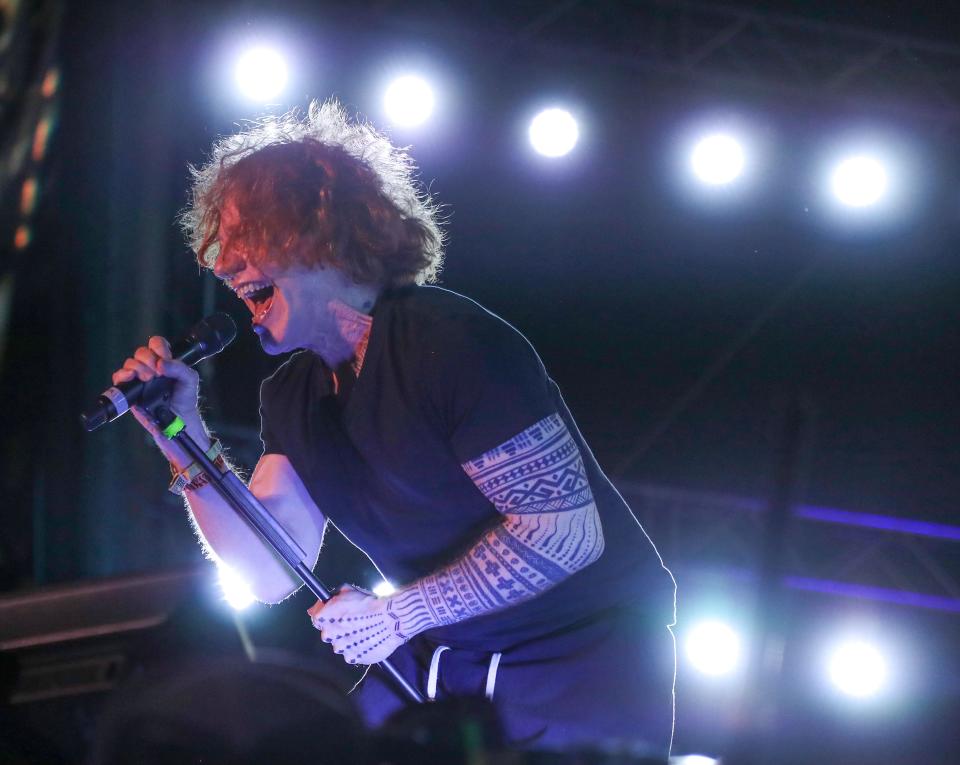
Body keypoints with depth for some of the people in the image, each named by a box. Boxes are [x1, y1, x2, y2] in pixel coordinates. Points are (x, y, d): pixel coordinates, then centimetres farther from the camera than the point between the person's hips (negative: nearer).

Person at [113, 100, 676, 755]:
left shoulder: (446, 340, -20)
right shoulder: (293, 396, 6)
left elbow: (568, 531, -25)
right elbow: (269, 575, 0)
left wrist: (397, 614, -22)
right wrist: (183, 439, -10)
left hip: (578, 659, -7)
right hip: (435, 669, 7)